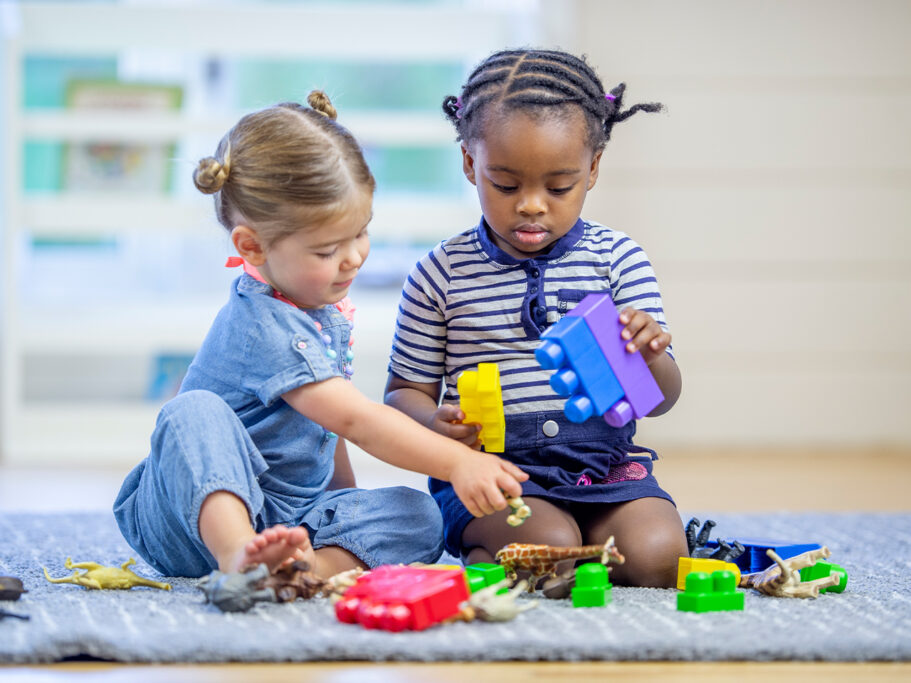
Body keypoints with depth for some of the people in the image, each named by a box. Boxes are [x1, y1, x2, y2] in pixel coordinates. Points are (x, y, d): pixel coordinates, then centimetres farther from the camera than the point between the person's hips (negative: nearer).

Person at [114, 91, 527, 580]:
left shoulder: (325, 306, 8)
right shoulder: (262, 326, -22)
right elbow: (356, 420, -29)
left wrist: (348, 500, 19)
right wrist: (457, 462, -33)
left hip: (289, 519, 8)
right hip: (201, 509, -8)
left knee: (417, 515, -14)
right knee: (195, 412, -36)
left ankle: (315, 565, -43)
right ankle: (239, 558, -57)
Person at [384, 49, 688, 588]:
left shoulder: (618, 259, 4)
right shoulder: (442, 274, 2)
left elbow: (661, 400, 2)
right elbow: (405, 392, 9)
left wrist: (649, 355, -22)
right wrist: (437, 422, -16)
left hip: (604, 463, 3)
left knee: (656, 557, -22)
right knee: (550, 546, -31)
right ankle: (480, 558, 1)